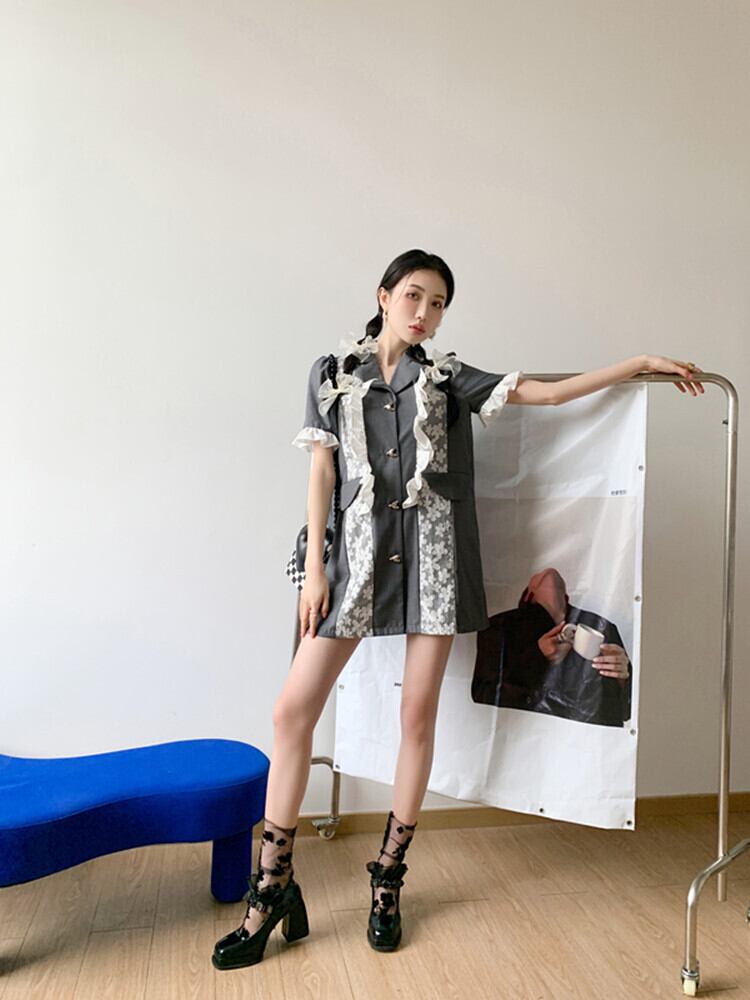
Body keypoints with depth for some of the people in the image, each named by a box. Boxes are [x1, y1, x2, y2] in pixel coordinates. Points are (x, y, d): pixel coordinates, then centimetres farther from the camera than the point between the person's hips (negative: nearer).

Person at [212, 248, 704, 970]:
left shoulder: (446, 377, 11)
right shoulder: (333, 372, 10)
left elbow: (548, 392, 9)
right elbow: (321, 471, 4)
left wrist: (643, 363, 5)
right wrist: (314, 569, -2)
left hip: (432, 552, 1)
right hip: (360, 550, 0)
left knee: (418, 716, 3)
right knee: (292, 711, -6)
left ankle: (388, 881, 20)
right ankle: (272, 890, 8)